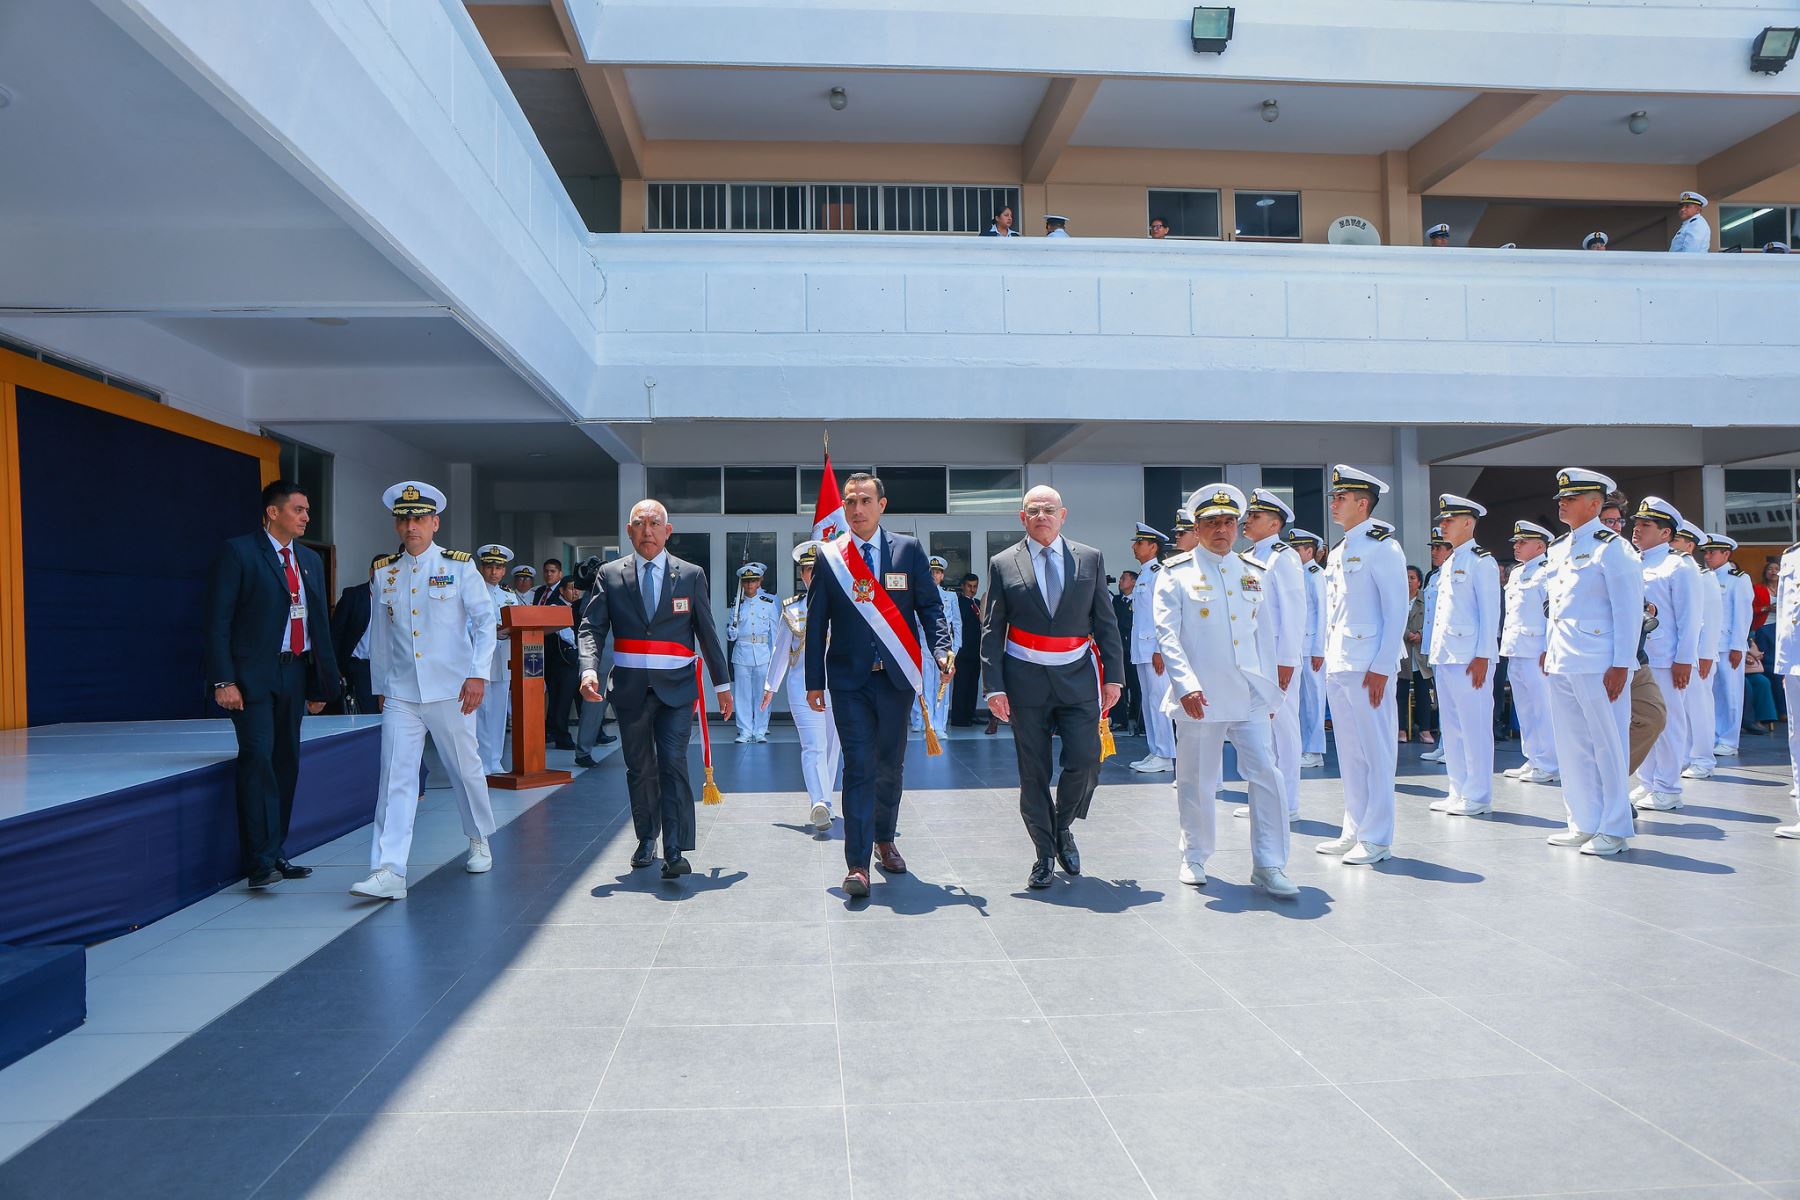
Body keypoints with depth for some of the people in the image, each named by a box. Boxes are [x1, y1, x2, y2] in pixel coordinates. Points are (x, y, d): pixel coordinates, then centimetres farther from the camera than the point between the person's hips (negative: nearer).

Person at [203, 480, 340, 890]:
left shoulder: (310, 560, 15)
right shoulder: (238, 552, -4)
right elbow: (218, 620, -9)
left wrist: (322, 682, 13)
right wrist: (223, 680, -16)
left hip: (295, 673, 7)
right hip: (253, 675, -6)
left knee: (287, 762, 9)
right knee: (258, 759, -11)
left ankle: (274, 854, 19)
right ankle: (260, 861, -8)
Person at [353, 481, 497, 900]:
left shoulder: (459, 566, -1)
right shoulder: (384, 573, 8)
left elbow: (486, 619, -2)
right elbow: (380, 635, 16)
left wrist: (478, 674, -10)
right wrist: (381, 686, 17)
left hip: (450, 691, -2)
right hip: (400, 694, 2)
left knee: (466, 769, 10)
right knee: (395, 779, -5)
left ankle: (479, 842, 34)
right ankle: (389, 873, -7)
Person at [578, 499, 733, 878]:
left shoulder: (691, 576, 4)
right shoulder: (609, 576, 5)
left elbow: (707, 632, 9)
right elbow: (591, 628, -1)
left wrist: (722, 683, 11)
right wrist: (589, 669, -19)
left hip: (676, 687, -2)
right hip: (630, 688, 2)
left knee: (673, 763, -12)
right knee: (639, 768, 11)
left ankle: (675, 851, -9)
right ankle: (646, 839, 28)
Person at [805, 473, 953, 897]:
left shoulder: (908, 549, 3)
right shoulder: (829, 556, 3)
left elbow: (930, 606, 3)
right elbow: (816, 623, 4)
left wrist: (942, 649, -14)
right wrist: (815, 680, 2)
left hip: (897, 675, 1)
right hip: (849, 678, -1)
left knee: (891, 764, 13)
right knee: (859, 767, -5)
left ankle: (885, 839, 35)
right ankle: (857, 863, -2)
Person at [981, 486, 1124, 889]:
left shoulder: (1090, 560, 8)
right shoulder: (1003, 564, 3)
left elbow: (1106, 622, 8)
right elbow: (992, 630, 2)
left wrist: (1113, 674, 1)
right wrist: (994, 686, -5)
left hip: (1078, 677, 1)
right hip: (1026, 679, -1)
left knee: (1084, 761, -6)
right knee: (1033, 771, 3)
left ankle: (1062, 828, 23)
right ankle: (1043, 853, 17)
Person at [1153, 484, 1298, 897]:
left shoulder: (1255, 572, 13)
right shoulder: (1177, 573, 1)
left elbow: (1264, 634, 16)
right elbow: (1166, 633, -6)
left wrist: (1271, 690, 14)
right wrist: (1186, 684, -17)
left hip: (1250, 695, 3)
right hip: (1199, 696, -3)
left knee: (1267, 774, -4)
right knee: (1196, 781, 7)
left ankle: (1268, 866, 6)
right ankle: (1194, 858, 26)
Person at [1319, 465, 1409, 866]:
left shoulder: (1383, 547, -8)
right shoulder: (1338, 553, 16)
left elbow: (1397, 612, -12)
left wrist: (1382, 668, -16)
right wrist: (1329, 659, 15)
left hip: (1368, 668, -8)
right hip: (1337, 667, 8)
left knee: (1376, 752, 0)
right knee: (1349, 753, 13)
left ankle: (1377, 839, 7)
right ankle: (1353, 831, 21)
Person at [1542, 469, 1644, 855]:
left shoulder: (1611, 547, -7)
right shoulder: (1558, 548, 15)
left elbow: (1629, 610, -11)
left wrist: (1621, 665, -15)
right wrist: (1548, 649, 17)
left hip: (1597, 666, -8)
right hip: (1561, 664, 8)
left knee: (1607, 746, 1)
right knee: (1571, 746, 11)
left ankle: (1614, 830, 10)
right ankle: (1584, 824, 21)